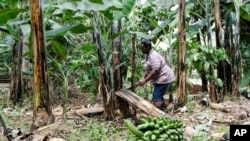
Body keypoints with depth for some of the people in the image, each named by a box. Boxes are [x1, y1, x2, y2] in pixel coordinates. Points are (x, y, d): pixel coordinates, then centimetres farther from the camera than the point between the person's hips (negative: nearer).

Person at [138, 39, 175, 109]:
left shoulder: (153, 56, -20)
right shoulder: (148, 55, 13)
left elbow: (155, 71, -27)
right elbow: (148, 70, 15)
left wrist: (145, 80, -25)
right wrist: (143, 78, 0)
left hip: (163, 79, -11)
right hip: (162, 79, 11)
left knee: (156, 98, -15)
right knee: (159, 97, 18)